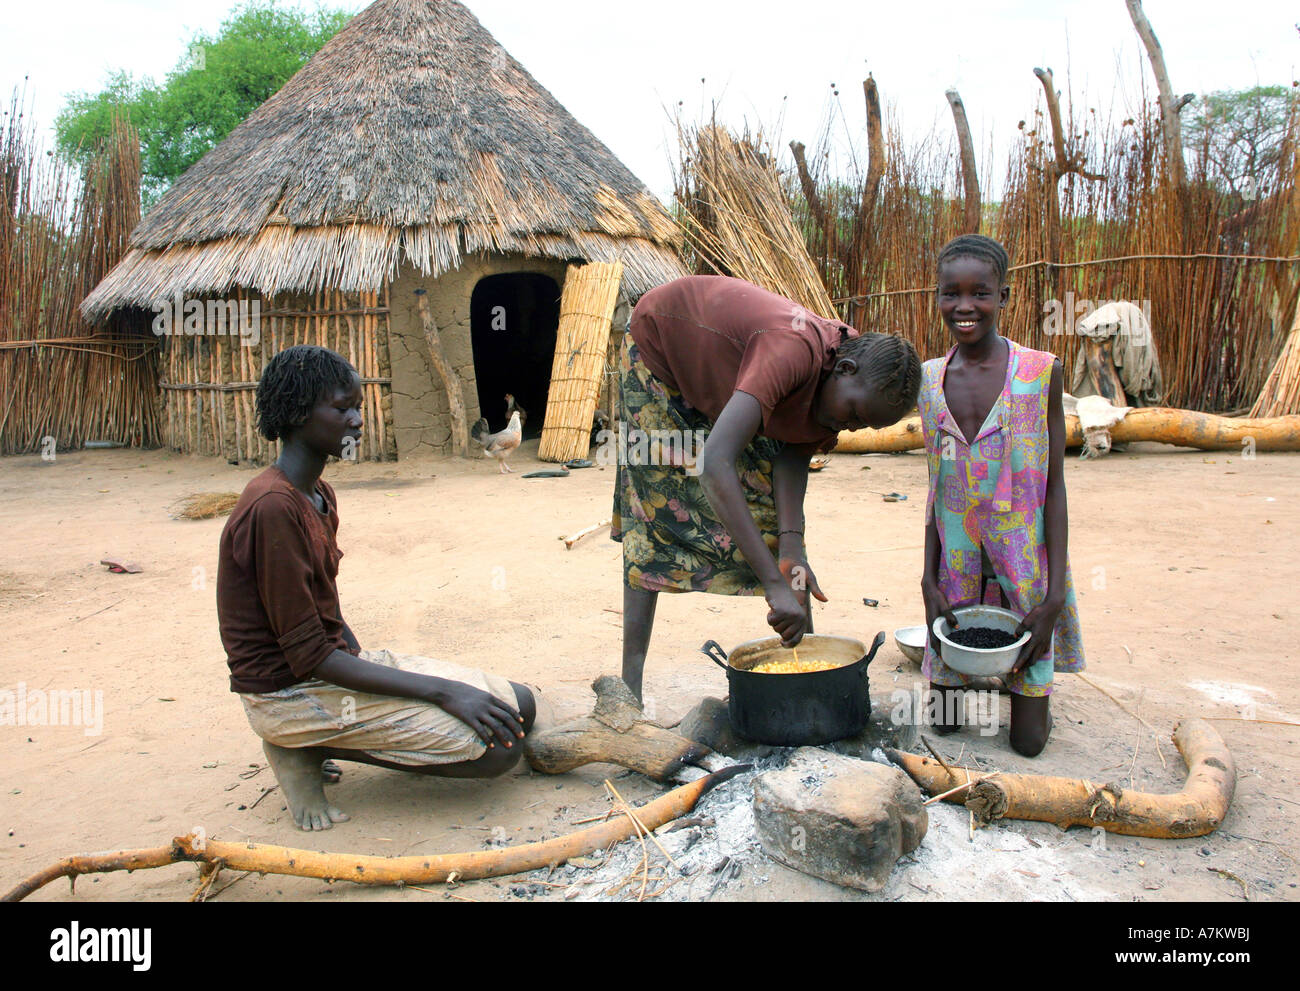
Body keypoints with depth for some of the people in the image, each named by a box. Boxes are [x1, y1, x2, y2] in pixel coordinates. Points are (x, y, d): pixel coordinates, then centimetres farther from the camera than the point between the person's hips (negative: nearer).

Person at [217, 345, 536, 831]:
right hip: (290, 693, -9)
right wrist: (441, 690, -24)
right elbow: (309, 657, -23)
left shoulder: (320, 496, 10)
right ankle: (304, 746, -4)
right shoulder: (272, 508, -22)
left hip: (339, 662, 9)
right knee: (496, 746, -17)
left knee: (519, 707, 2)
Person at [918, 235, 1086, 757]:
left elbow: (1054, 486, -7)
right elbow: (938, 485, 6)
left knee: (1028, 741, 3)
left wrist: (1054, 595, -12)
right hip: (955, 565, 3)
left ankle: (1030, 693, 35)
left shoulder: (1041, 372, -9)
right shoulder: (931, 377, 2)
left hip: (1025, 564, -3)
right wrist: (929, 582, 1)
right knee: (945, 723, 10)